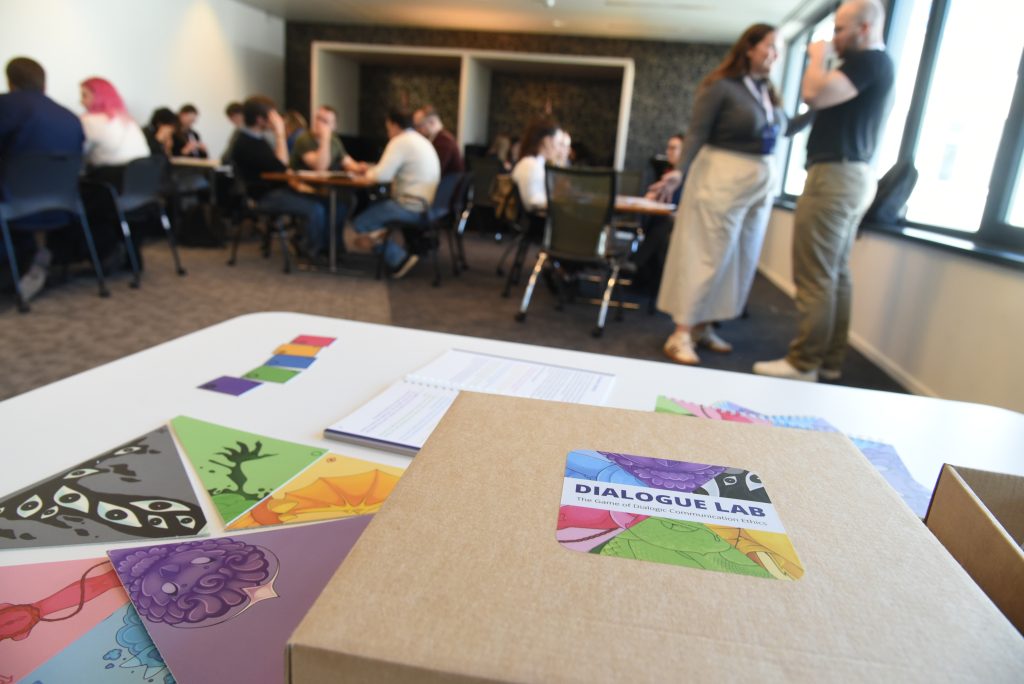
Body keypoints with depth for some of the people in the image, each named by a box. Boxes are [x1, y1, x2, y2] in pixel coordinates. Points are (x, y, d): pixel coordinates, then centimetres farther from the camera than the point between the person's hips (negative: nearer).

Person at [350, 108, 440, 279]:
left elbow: (382, 175, -20)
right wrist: (374, 171, 16)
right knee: (373, 207, 27)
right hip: (427, 204, 10)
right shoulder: (420, 140, 19)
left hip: (412, 207, -10)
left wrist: (369, 174, 2)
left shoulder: (399, 142, -12)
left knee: (360, 223, -3)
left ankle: (400, 258, -6)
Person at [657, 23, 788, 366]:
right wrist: (679, 172, -23)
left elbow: (783, 129, 21)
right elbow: (696, 134, -14)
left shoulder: (769, 91, 13)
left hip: (761, 181, 8)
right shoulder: (720, 86, -8)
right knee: (708, 257, -9)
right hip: (723, 179, -8)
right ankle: (681, 334, -4)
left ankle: (702, 326, 18)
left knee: (741, 260, 8)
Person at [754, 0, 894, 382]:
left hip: (836, 175, -11)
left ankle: (804, 364, -5)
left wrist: (818, 57, -7)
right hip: (852, 176, 11)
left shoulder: (869, 61, -11)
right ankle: (828, 362, 14)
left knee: (815, 276, -9)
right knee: (836, 274, 9)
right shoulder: (875, 64, 22)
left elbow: (814, 95, -21)